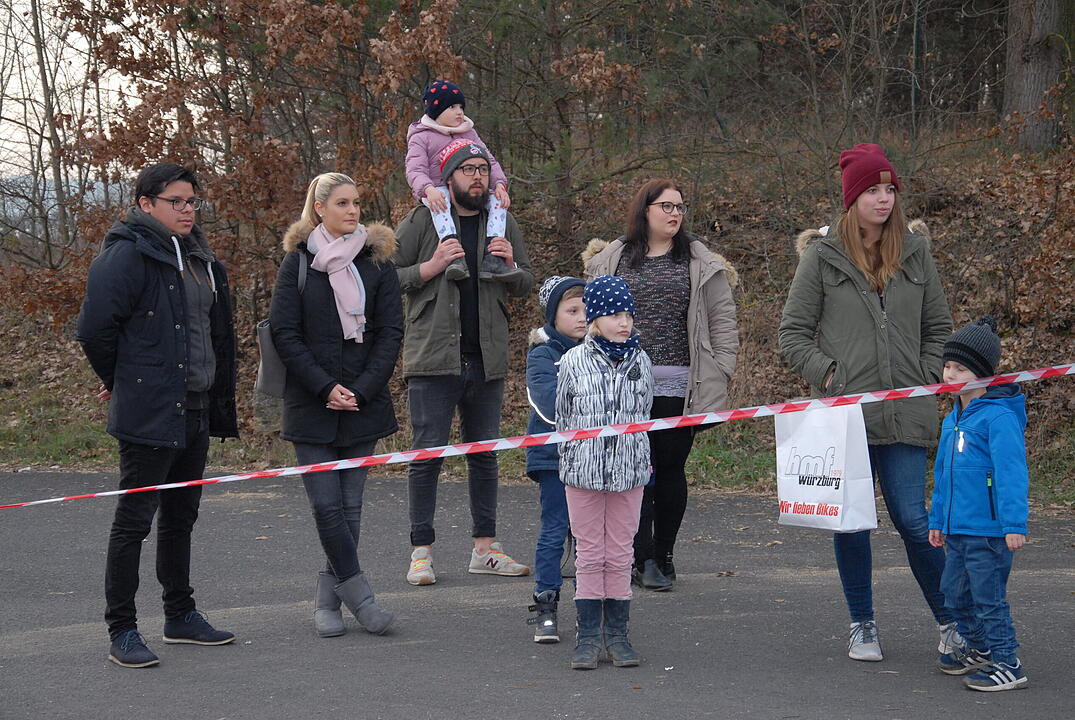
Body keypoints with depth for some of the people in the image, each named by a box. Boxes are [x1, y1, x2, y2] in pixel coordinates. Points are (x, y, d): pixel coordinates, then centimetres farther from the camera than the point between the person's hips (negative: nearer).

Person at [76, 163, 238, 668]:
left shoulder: (199, 259, 13)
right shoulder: (127, 256, -14)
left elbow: (218, 331, 22)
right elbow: (94, 328, -17)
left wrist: (220, 396, 17)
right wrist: (118, 380, -3)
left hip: (195, 412, 8)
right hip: (149, 413, -8)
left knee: (180, 516, 17)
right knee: (134, 519, -4)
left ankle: (180, 616, 28)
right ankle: (122, 631, 0)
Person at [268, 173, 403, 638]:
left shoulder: (377, 261, 6)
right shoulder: (298, 262, 2)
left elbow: (390, 332, 3)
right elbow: (285, 334, -3)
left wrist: (360, 391, -9)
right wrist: (326, 388, -11)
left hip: (363, 403, 2)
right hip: (311, 404, -2)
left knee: (350, 506, 2)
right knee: (327, 505, -9)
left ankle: (328, 601, 10)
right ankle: (359, 596, -1)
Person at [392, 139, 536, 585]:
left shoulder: (503, 224, 12)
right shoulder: (421, 222, -1)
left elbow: (526, 285, 20)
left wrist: (510, 266, -2)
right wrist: (432, 266, -16)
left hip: (487, 360, 5)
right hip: (433, 359, -5)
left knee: (485, 455, 11)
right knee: (428, 455, -4)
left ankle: (485, 548, 19)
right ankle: (421, 552, 2)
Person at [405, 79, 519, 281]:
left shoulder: (469, 133, 18)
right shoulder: (421, 138, 2)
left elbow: (489, 161, 11)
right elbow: (415, 170, -13)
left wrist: (499, 183, -12)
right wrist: (429, 189, -36)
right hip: (437, 191, -5)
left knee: (498, 199, -21)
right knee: (440, 201, -39)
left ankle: (492, 259, -35)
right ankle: (454, 256, -56)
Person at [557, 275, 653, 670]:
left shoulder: (640, 362, 2)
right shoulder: (574, 362, -5)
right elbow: (563, 418, 5)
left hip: (629, 472, 2)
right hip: (583, 472, -2)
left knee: (620, 555, 7)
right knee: (589, 554, 5)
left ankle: (617, 634, 14)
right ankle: (588, 636, 10)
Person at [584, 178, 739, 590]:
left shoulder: (701, 263, 8)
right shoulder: (612, 260, 9)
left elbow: (723, 322, 7)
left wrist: (720, 374, -2)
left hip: (679, 387, 0)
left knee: (671, 469, 4)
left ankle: (663, 555, 15)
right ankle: (643, 559, -2)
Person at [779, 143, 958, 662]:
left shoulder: (914, 252, 8)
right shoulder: (822, 256, 0)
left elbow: (938, 327, 16)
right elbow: (793, 332, 3)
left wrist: (926, 381, 3)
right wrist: (829, 376, -9)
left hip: (904, 417, 1)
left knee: (913, 520, -4)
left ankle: (951, 622, 11)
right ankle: (862, 626, 20)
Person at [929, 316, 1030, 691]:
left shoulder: (999, 417, -15)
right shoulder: (952, 420, 13)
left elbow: (1011, 473, -20)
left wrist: (1014, 524, -23)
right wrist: (937, 520, 25)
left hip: (989, 530, -9)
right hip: (958, 529, 9)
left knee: (988, 596, -5)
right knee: (956, 592, 18)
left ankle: (1007, 664, 2)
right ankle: (979, 648, 35)